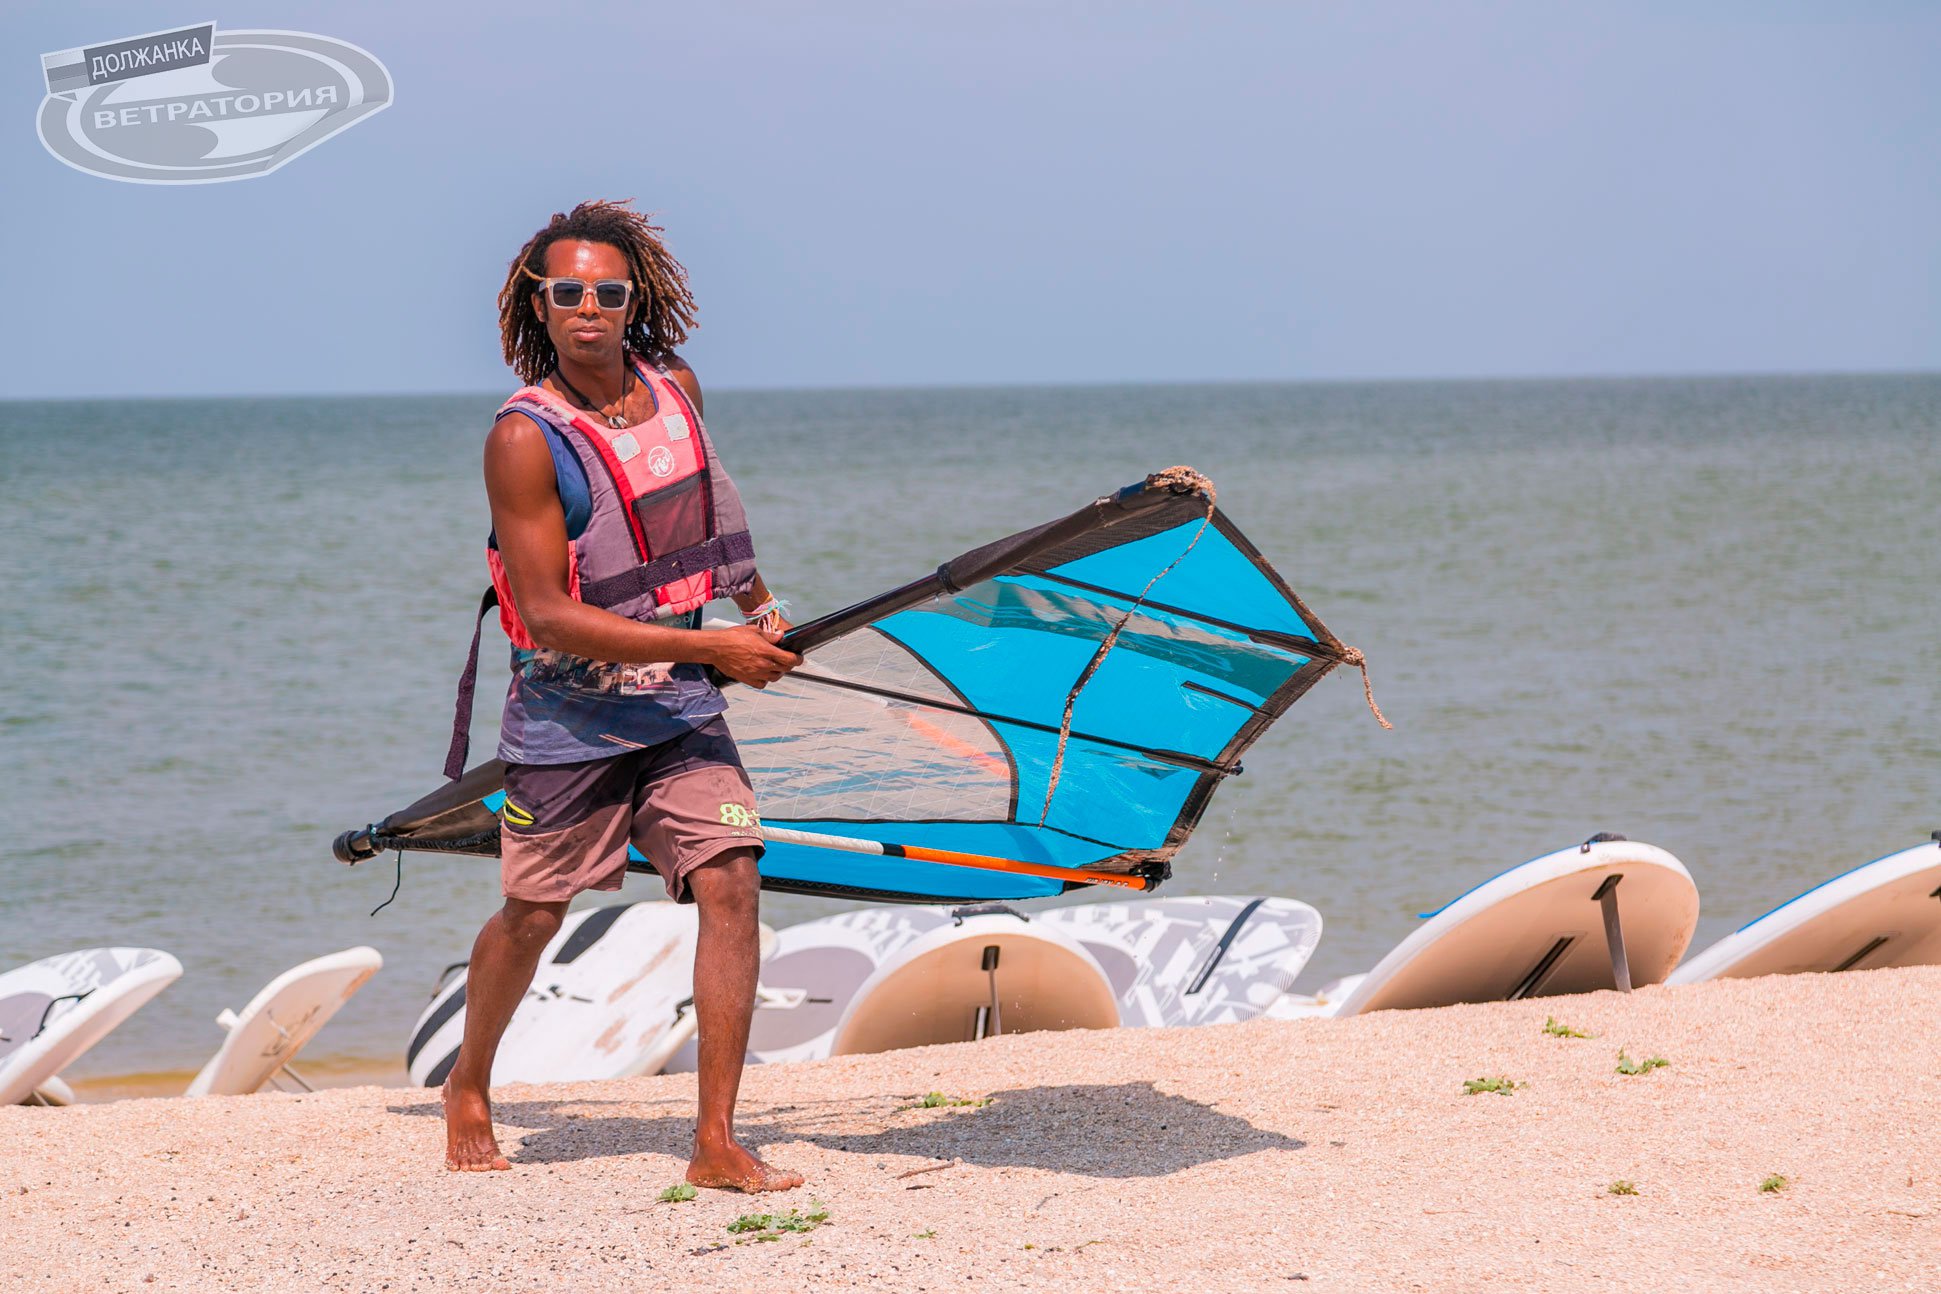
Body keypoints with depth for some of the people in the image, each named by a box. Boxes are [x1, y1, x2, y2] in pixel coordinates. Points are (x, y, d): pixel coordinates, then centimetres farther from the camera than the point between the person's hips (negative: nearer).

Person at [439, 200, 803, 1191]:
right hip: (569, 719, -4)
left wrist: (755, 602, 34)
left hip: (680, 710, 4)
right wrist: (709, 646, -23)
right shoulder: (524, 438, -18)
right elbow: (548, 616, -22)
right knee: (531, 917, 10)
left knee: (730, 886, -11)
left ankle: (716, 1146, -10)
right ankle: (468, 1086, 38)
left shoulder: (675, 390, 1)